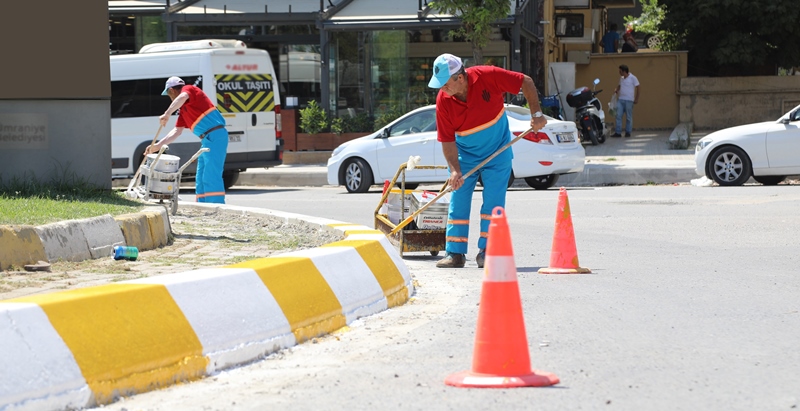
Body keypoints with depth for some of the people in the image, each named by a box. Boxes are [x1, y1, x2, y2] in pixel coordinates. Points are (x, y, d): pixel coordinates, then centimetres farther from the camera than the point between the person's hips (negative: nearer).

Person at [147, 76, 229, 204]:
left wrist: (167, 114, -32)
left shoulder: (189, 89, -1)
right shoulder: (183, 110, 25)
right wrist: (158, 145, 22)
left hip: (216, 136, -10)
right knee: (200, 179, 12)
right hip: (207, 140, 10)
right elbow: (177, 131, 25)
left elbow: (182, 97, -26)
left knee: (211, 177, -15)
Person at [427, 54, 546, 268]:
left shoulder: (488, 76, -25)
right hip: (465, 155, 1)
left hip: (497, 153, -1)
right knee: (458, 201, -2)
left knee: (493, 202, -3)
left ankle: (487, 251, 3)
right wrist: (455, 170, -25)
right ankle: (455, 253, 4)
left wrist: (536, 113, -16)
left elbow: (526, 83, -13)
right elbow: (447, 140, -14)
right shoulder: (443, 101, -19)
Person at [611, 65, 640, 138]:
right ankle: (618, 132, -1)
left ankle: (628, 132, 9)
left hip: (629, 100, -6)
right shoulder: (621, 78, 12)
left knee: (628, 117, 2)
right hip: (620, 99, 6)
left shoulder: (633, 78, -7)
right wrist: (616, 89, 5)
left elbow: (637, 88, -4)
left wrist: (636, 99, -6)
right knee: (618, 115, -2)